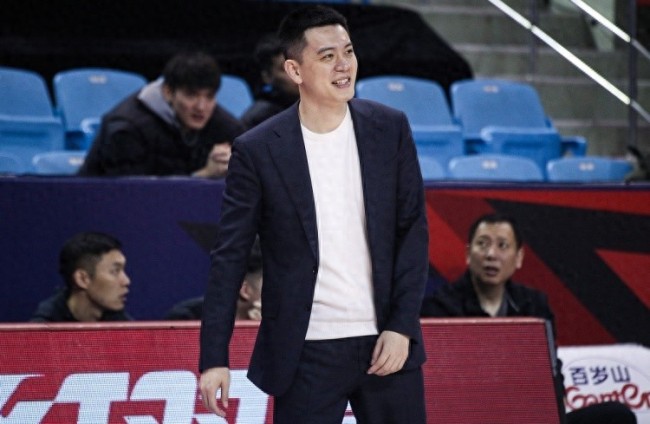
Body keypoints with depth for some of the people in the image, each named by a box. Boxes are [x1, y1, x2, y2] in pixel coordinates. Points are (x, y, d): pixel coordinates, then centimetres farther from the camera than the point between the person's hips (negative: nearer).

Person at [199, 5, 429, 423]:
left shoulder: (390, 129, 2)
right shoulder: (257, 151, -5)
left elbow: (414, 228, 4)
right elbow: (229, 258, -2)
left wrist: (402, 326, -6)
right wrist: (214, 358, -7)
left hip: (388, 342, 2)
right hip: (308, 354, -2)